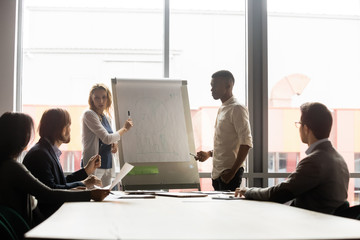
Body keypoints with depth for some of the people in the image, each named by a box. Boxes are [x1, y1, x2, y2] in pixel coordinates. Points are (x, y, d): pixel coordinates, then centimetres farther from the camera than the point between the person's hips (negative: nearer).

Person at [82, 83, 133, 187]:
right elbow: (106, 138, -15)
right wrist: (124, 129, -4)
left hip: (107, 166, 7)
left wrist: (113, 145, 1)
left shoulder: (107, 118, 13)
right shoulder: (89, 114, -10)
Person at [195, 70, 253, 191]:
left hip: (230, 172, -9)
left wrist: (233, 171, -21)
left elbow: (246, 143, -17)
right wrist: (209, 154, 16)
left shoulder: (237, 108, -10)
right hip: (217, 172, 9)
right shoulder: (222, 109, 18)